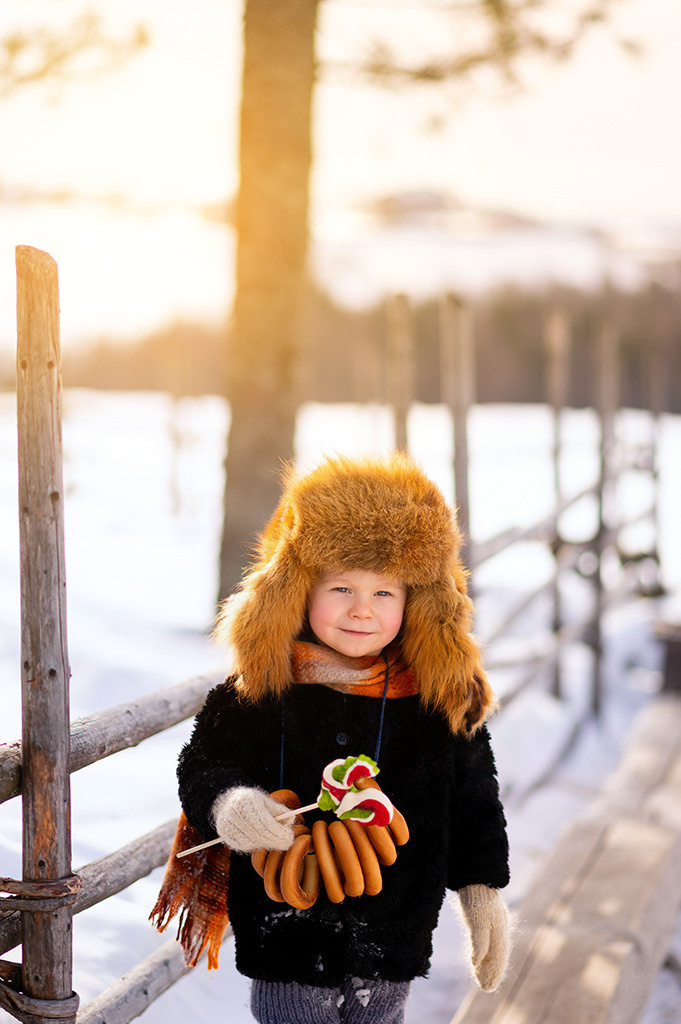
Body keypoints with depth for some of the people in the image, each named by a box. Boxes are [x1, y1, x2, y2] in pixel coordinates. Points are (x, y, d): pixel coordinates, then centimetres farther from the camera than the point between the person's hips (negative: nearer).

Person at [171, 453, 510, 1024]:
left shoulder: (444, 699, -3)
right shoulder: (257, 692, -8)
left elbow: (474, 800, 7)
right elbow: (203, 767, -3)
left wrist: (483, 890, 8)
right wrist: (228, 806, -24)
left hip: (396, 936, 2)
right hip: (286, 930, -1)